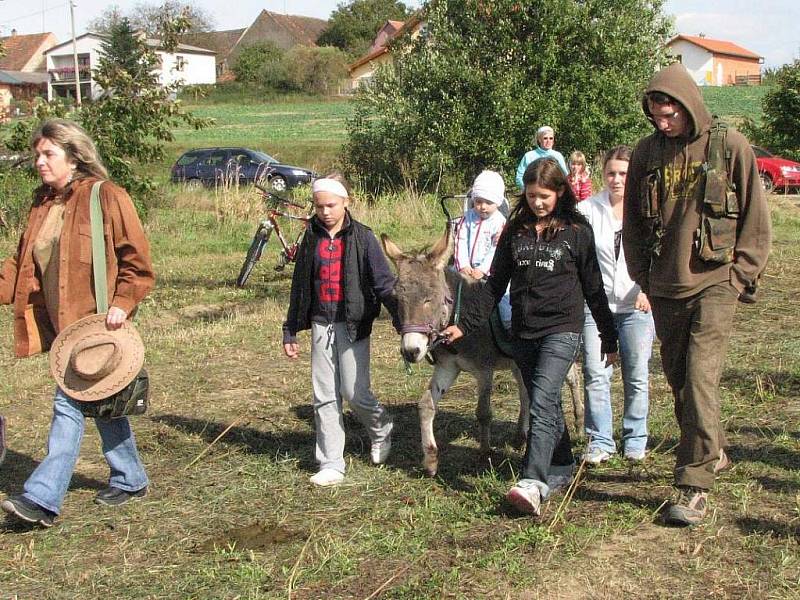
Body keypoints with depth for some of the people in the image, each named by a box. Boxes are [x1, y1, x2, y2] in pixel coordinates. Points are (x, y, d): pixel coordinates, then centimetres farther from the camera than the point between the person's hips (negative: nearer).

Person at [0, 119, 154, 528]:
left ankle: (42, 497, -9)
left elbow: (136, 260, -9)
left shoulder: (106, 197, -9)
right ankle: (129, 480, 28)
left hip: (94, 322, -8)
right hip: (60, 323, 8)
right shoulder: (43, 204, 13)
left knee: (69, 404, -10)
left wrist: (122, 302, -19)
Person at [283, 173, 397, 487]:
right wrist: (290, 332, 14)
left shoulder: (362, 237, -4)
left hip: (353, 325, -4)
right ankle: (331, 465, 12)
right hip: (321, 325, 4)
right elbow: (299, 288, 13)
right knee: (324, 396, 5)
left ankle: (381, 430, 26)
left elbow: (383, 282, -7)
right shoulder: (311, 239, 8)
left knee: (354, 392, -5)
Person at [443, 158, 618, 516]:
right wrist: (465, 324, 5)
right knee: (548, 405, 12)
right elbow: (495, 285, 12)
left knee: (542, 402, -18)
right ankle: (562, 468, 26)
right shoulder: (515, 231, 10)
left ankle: (533, 484, -26)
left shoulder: (576, 231, 0)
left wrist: (609, 339, 5)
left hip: (562, 329, -5)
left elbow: (593, 288, 3)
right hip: (524, 332, 5)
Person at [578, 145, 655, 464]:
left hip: (637, 306, 0)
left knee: (636, 376, 6)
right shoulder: (588, 209, 2)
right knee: (595, 375, -3)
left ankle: (635, 439, 22)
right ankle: (600, 441, 8)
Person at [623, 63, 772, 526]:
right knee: (678, 377, 12)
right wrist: (643, 276, 9)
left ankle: (695, 486, -8)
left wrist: (740, 277, -3)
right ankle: (712, 453, 34)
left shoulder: (730, 147, -4)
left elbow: (756, 219, 1)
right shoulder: (648, 151, 5)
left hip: (715, 284, -4)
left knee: (701, 376, -13)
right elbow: (633, 220, 14)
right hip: (666, 288, 5)